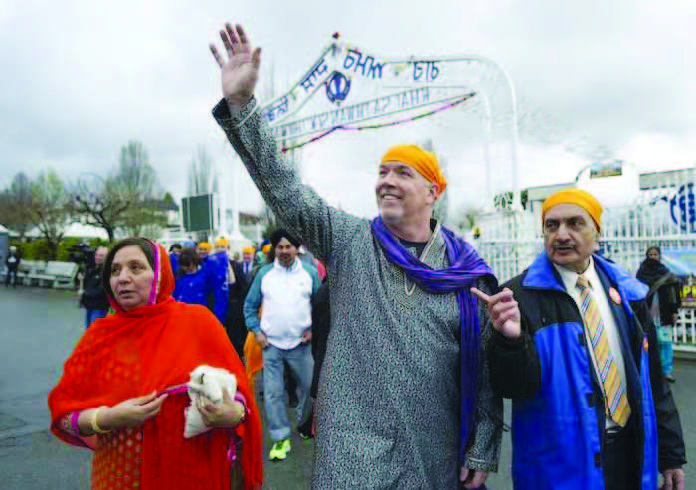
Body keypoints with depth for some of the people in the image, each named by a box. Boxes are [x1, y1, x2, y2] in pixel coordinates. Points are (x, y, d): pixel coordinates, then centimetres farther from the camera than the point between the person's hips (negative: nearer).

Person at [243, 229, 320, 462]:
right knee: (273, 393, 0)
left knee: (309, 386, 9)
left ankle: (305, 425, 35)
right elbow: (249, 305, 9)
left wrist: (314, 328, -3)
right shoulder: (264, 273, 3)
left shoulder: (309, 272, 1)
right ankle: (281, 438, 14)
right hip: (271, 344, 0)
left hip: (300, 343, 0)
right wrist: (256, 331, 0)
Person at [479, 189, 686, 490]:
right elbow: (513, 387, -17)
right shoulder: (521, 295, -14)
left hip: (631, 450, 5)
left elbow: (652, 376, 9)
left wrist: (671, 453, 12)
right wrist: (510, 339, -37)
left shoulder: (625, 291, 2)